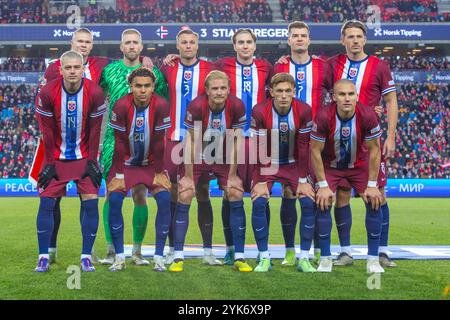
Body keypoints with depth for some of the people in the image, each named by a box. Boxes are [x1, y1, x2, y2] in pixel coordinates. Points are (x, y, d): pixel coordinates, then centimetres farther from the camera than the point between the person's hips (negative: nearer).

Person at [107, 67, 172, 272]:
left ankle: (158, 256, -8)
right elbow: (120, 142, -12)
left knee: (164, 199, -18)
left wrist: (158, 171, -8)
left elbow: (158, 142, -12)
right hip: (126, 162, 0)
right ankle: (119, 257, -6)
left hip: (151, 163, 0)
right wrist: (119, 172, -12)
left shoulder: (161, 105, -18)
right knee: (114, 199, -17)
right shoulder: (121, 105, -18)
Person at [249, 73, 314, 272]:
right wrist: (262, 181, -16)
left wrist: (303, 180, -11)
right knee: (259, 202, -20)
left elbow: (304, 147, -12)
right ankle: (264, 258, -7)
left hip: (294, 164, 1)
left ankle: (304, 258, -3)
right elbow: (259, 148, -16)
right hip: (267, 165, -1)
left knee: (309, 202, -15)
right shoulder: (259, 111, -19)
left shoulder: (304, 111, -16)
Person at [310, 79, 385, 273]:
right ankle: (325, 258, -2)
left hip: (358, 164, 1)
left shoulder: (368, 116, -25)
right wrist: (323, 185, -19)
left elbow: (374, 150, -13)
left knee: (374, 202, -11)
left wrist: (372, 185, -13)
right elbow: (315, 151, -18)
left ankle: (373, 259, 2)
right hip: (329, 165, -1)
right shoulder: (323, 116, -28)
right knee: (323, 203, -17)